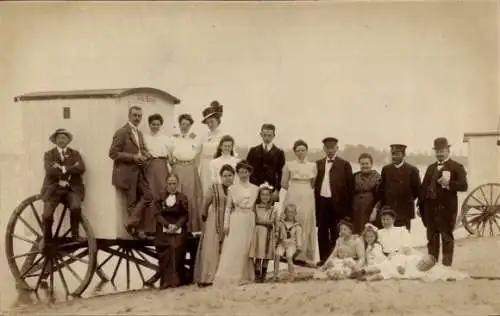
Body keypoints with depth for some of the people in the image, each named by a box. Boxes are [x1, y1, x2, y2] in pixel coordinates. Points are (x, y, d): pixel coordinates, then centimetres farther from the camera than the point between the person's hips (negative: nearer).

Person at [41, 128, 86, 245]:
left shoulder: (75, 153, 13)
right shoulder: (49, 154, 8)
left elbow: (81, 168, -6)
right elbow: (50, 171, -11)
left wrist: (63, 168, -13)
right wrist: (70, 170, -11)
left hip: (71, 189, 0)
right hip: (53, 189, 0)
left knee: (76, 207, -28)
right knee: (47, 215, -16)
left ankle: (75, 234, -5)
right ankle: (46, 240, 10)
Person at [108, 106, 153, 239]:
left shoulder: (139, 133, 14)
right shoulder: (121, 132, -12)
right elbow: (113, 153, -17)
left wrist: (145, 155, 1)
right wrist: (133, 157, -21)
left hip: (138, 172, 8)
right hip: (126, 174, -7)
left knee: (148, 196, 1)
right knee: (133, 203, 2)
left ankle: (132, 222, 10)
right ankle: (138, 230, 12)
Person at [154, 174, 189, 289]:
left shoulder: (182, 198, 4)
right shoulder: (161, 198, 7)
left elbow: (185, 215, 1)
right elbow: (158, 215, 0)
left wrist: (176, 226, -14)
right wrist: (168, 225, -14)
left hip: (179, 231, -1)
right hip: (164, 231, 1)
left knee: (177, 254, -11)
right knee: (165, 255, -7)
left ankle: (176, 280, -5)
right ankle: (166, 281, -2)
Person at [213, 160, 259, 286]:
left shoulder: (255, 189, 8)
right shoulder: (232, 188, 3)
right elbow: (228, 207, 2)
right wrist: (226, 224, -5)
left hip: (250, 221, 2)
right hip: (236, 220, -2)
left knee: (247, 249, 4)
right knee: (232, 249, -5)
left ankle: (245, 276, 12)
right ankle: (229, 277, -2)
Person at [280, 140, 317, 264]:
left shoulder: (312, 165, 9)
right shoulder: (289, 165, 4)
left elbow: (314, 184, 14)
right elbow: (284, 184, 5)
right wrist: (295, 188, 4)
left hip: (307, 198, 2)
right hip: (292, 198, -2)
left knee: (307, 225, 1)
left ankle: (305, 255, 9)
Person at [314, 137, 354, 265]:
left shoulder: (344, 164, 1)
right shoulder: (319, 164, 11)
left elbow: (350, 186, -1)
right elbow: (316, 183, 12)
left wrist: (348, 206, -5)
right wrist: (315, 200, 4)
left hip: (337, 203, -3)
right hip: (321, 201, 3)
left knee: (336, 233, 1)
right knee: (322, 232, 9)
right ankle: (323, 259, 19)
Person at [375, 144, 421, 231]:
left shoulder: (412, 170, 1)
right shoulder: (386, 169, 11)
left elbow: (417, 190, 4)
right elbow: (381, 189, 10)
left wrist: (408, 199, 2)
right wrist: (378, 207, 3)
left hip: (404, 213, -2)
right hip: (388, 212, 3)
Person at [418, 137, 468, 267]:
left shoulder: (457, 167, 0)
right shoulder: (431, 167, 17)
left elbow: (463, 186, -10)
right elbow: (424, 187, 15)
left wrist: (448, 183, -25)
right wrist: (420, 205, 8)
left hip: (447, 208, -5)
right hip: (430, 208, 5)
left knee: (447, 238, 1)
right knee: (431, 238, 10)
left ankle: (446, 265, 7)